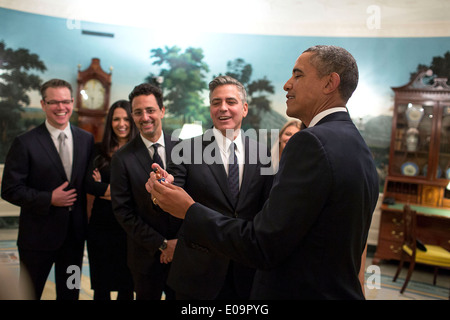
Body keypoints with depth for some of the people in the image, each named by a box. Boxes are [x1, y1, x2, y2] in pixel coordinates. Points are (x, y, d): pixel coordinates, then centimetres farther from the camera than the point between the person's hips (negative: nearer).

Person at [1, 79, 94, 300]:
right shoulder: (25, 143, -10)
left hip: (75, 234, 4)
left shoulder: (87, 139, 2)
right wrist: (49, 199, -19)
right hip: (38, 235, -3)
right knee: (29, 293, 15)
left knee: (70, 293, 19)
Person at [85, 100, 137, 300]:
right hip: (101, 225, 2)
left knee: (126, 285, 11)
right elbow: (89, 184, -7)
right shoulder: (100, 150, 5)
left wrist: (105, 188, -8)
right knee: (101, 285, 12)